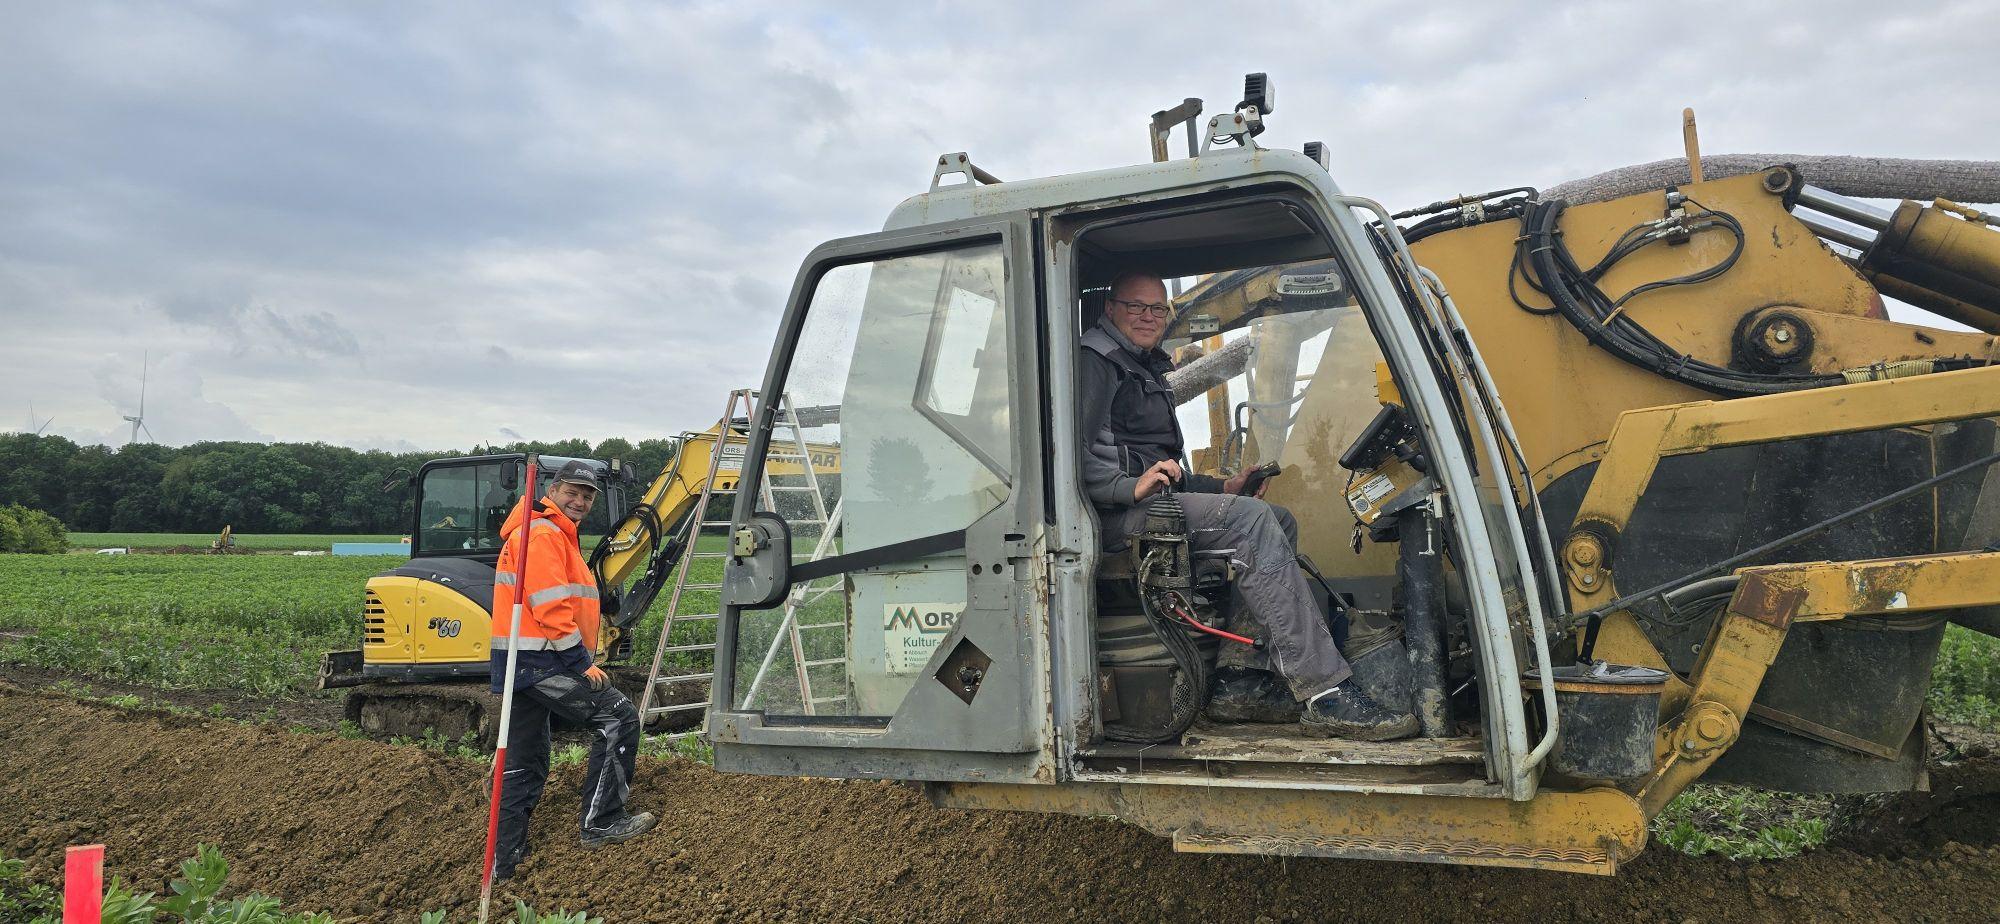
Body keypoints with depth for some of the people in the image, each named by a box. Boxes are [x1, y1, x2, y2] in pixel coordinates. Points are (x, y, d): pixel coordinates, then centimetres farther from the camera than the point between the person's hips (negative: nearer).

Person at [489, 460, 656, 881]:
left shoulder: (557, 536, 22)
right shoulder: (542, 534, -12)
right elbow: (550, 609, -20)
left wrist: (579, 659, 20)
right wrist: (583, 663, -17)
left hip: (522, 664, 11)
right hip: (538, 661, -11)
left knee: (524, 763, 14)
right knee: (618, 716, -10)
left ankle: (504, 862, 21)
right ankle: (601, 822, -6)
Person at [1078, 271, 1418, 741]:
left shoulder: (1148, 371, 30)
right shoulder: (1095, 363, -2)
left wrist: (1222, 488, 18)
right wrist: (1132, 486, -28)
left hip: (1149, 504, 10)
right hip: (1118, 515, -10)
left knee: (1280, 522, 1)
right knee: (1252, 521, -24)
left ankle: (1240, 678, -9)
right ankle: (1326, 694, -27)